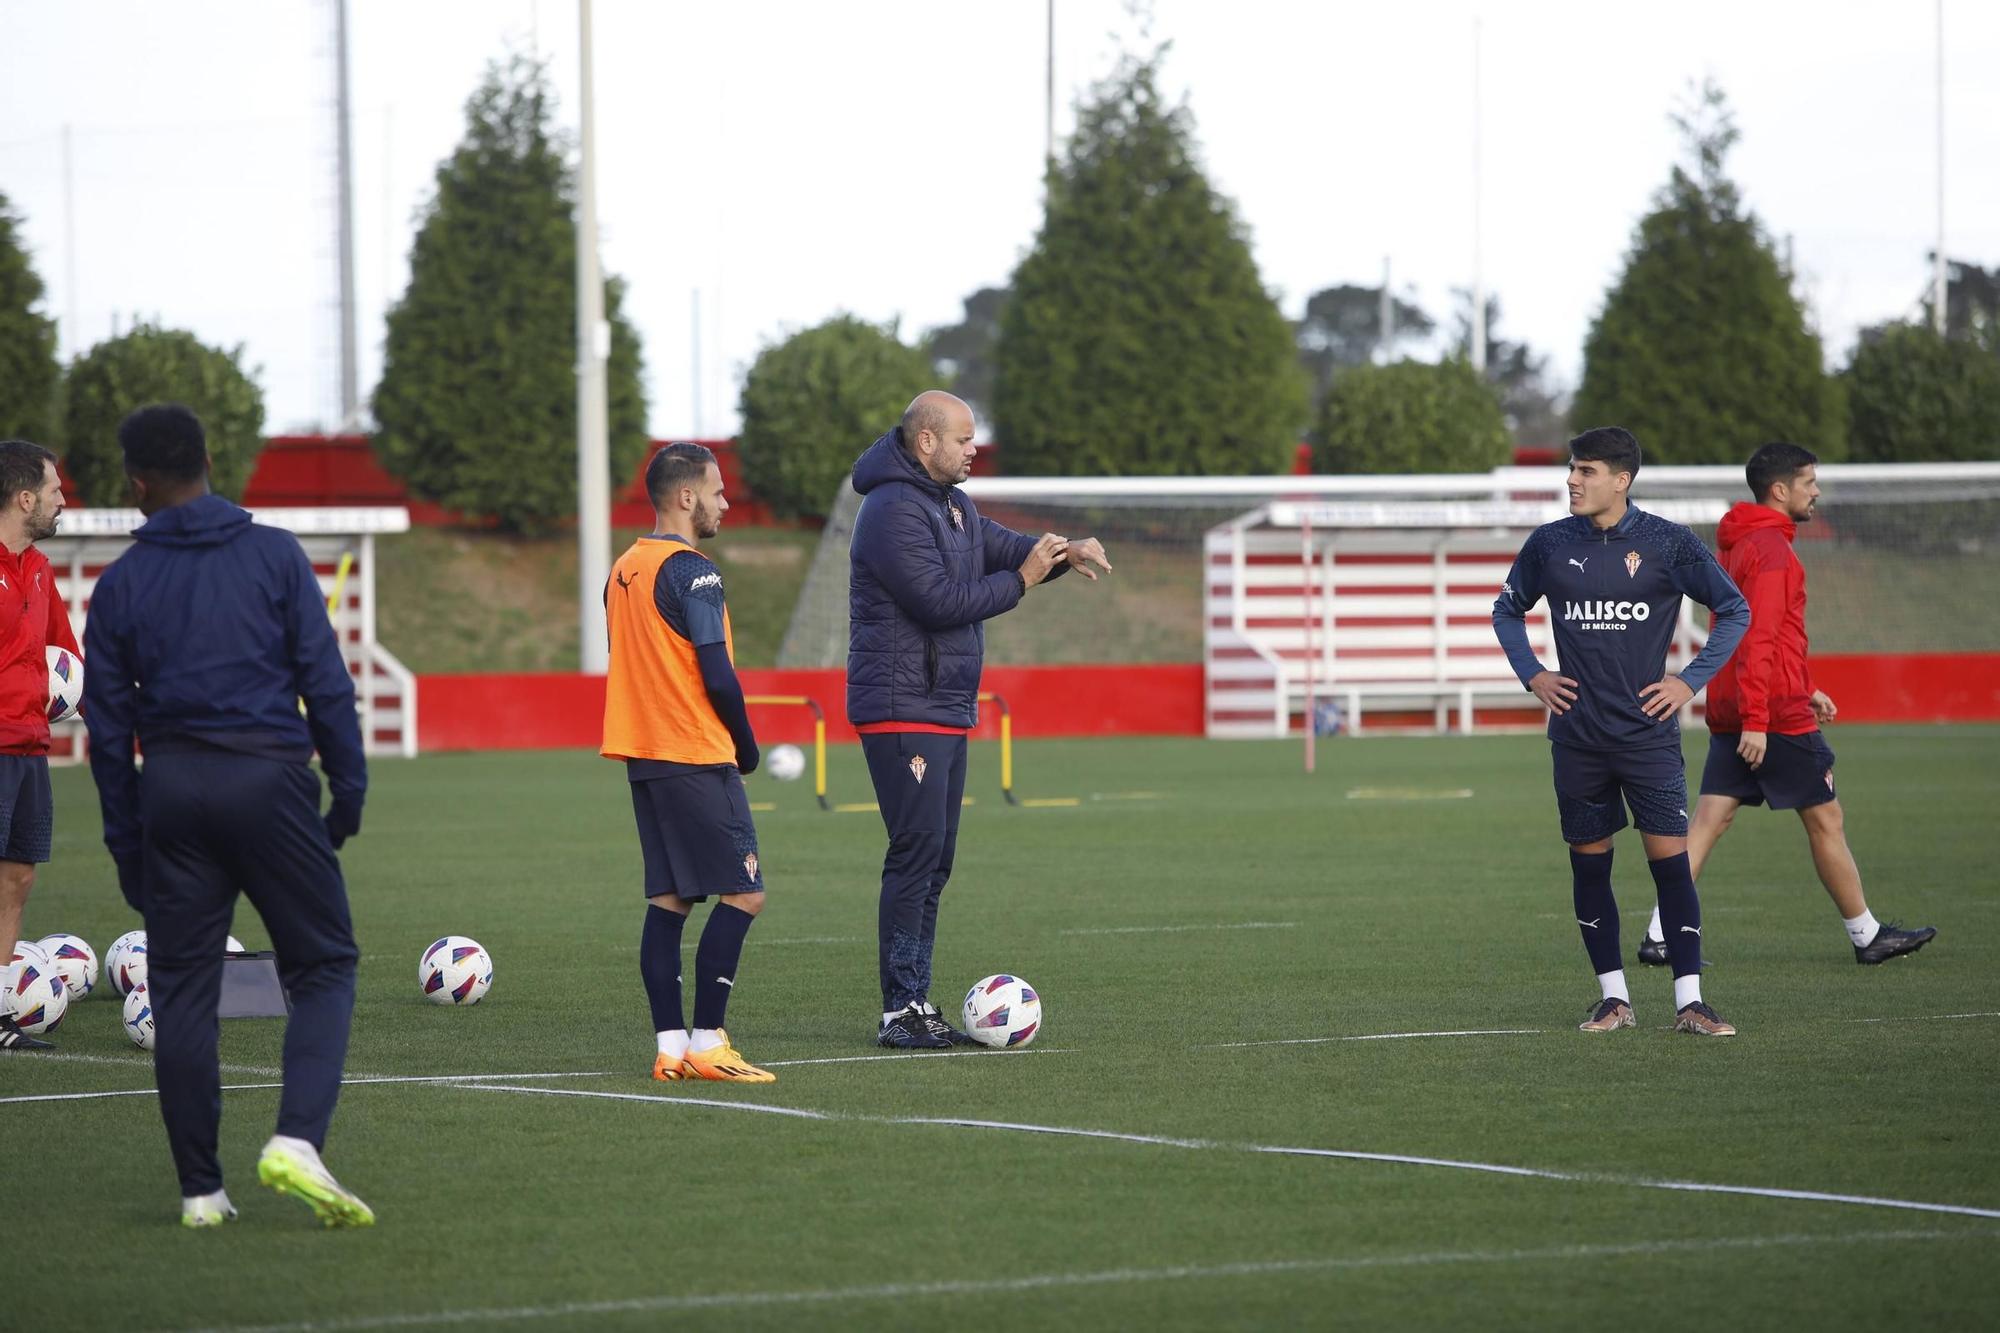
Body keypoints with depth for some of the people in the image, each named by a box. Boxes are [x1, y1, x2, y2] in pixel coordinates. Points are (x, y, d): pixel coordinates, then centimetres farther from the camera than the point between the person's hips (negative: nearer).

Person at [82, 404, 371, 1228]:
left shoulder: (121, 584, 6)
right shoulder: (274, 556, 1)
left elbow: (107, 724, 7)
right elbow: (325, 680, -3)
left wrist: (125, 841, 13)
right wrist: (349, 789, 5)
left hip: (172, 790, 2)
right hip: (269, 778, -2)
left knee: (181, 989, 7)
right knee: (323, 967, 5)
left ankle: (200, 1191, 6)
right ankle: (297, 1139, -17)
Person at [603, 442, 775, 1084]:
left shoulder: (622, 570, 13)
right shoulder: (691, 571, -14)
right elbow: (717, 675, -18)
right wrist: (746, 744, -2)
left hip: (643, 757, 9)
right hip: (697, 759, -9)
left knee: (667, 899, 8)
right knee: (742, 894, -5)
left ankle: (670, 1044, 5)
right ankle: (707, 1043, -9)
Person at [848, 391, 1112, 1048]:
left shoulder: (952, 503, 16)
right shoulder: (894, 512, -16)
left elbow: (1000, 545, 15)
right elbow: (941, 600, -22)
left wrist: (1065, 550, -5)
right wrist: (1021, 579, -14)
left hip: (946, 710, 10)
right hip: (902, 713, -10)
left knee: (934, 858, 10)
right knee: (917, 851, -12)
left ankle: (916, 1002, 13)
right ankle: (900, 1010, -11)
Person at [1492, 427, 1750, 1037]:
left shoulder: (1668, 543, -3)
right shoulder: (1550, 544, 4)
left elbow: (1735, 611, 6)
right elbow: (1508, 609, 21)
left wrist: (1690, 680, -2)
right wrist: (1531, 674, 7)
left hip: (1648, 731, -3)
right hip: (1577, 734, 3)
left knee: (1671, 861, -8)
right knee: (1589, 866, 6)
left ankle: (1689, 1003, -6)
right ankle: (1614, 998, 16)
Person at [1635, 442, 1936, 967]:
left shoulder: (1738, 545, 17)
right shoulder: (1771, 548, -14)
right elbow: (1758, 638, -22)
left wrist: (1804, 690, 28)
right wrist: (1755, 721, -25)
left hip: (1728, 709, 9)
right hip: (1775, 711, -9)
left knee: (1708, 820, 3)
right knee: (1825, 819, 3)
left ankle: (1661, 934, -5)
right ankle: (1867, 936, 13)